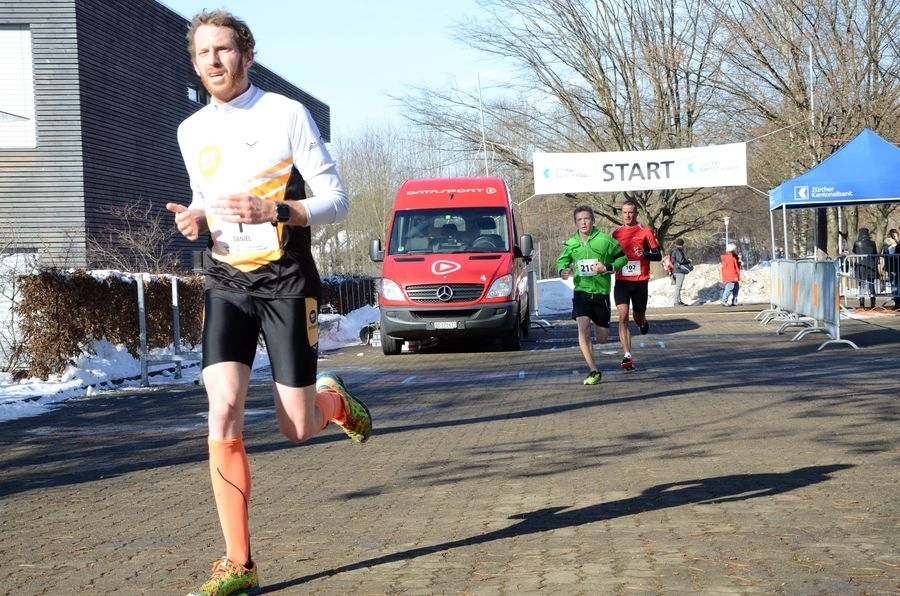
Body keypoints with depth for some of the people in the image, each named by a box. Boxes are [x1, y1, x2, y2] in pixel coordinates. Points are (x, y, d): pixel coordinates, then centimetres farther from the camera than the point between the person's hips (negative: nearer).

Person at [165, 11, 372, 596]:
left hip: (286, 282, -3)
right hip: (226, 284, 3)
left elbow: (335, 200, -6)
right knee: (223, 416, -15)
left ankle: (334, 399, 37)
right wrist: (196, 220, 2)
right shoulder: (191, 131, 10)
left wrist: (272, 211, -23)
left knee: (296, 429, -1)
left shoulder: (286, 114, -5)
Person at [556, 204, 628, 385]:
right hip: (581, 291, 1)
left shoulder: (605, 240, -7)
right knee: (583, 327, -20)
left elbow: (622, 258, 3)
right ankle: (594, 371, -12)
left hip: (601, 291, -1)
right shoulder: (571, 244, 0)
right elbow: (562, 261, 17)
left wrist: (608, 268, -14)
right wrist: (563, 271, -6)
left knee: (602, 339, 5)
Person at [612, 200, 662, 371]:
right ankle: (627, 356, -18)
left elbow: (658, 255, -3)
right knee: (623, 315, -15)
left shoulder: (645, 232, -1)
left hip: (640, 281, -1)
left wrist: (644, 254, -21)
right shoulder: (616, 233, 9)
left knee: (638, 319, 9)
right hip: (621, 281, 1)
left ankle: (643, 323, 49)